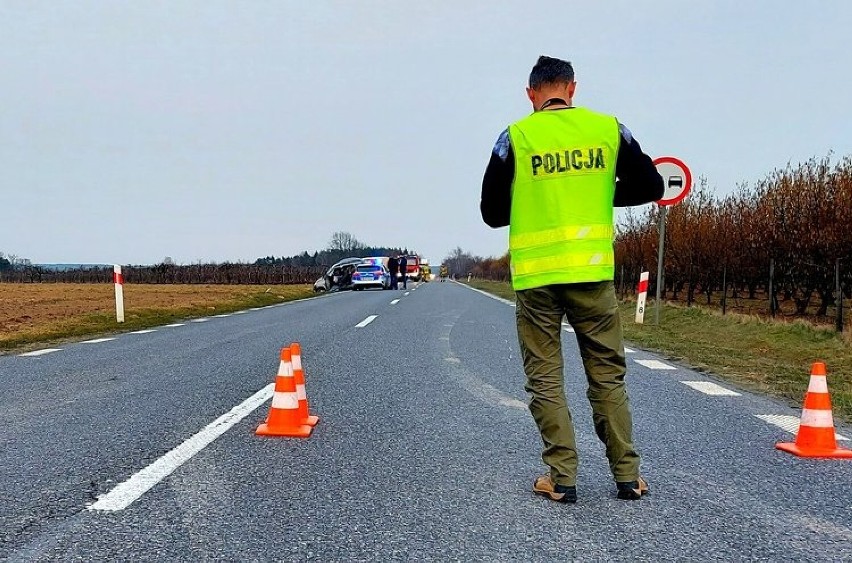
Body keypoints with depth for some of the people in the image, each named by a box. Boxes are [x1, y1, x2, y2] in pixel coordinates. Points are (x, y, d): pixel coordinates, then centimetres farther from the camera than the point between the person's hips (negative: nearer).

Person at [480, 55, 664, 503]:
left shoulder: (515, 136, -1)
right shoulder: (608, 128, 4)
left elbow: (492, 213, 1)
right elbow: (650, 186, 9)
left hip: (534, 274, -2)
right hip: (592, 270, 2)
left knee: (545, 381, 8)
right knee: (607, 375, 13)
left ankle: (562, 479, 12)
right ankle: (627, 476, 20)